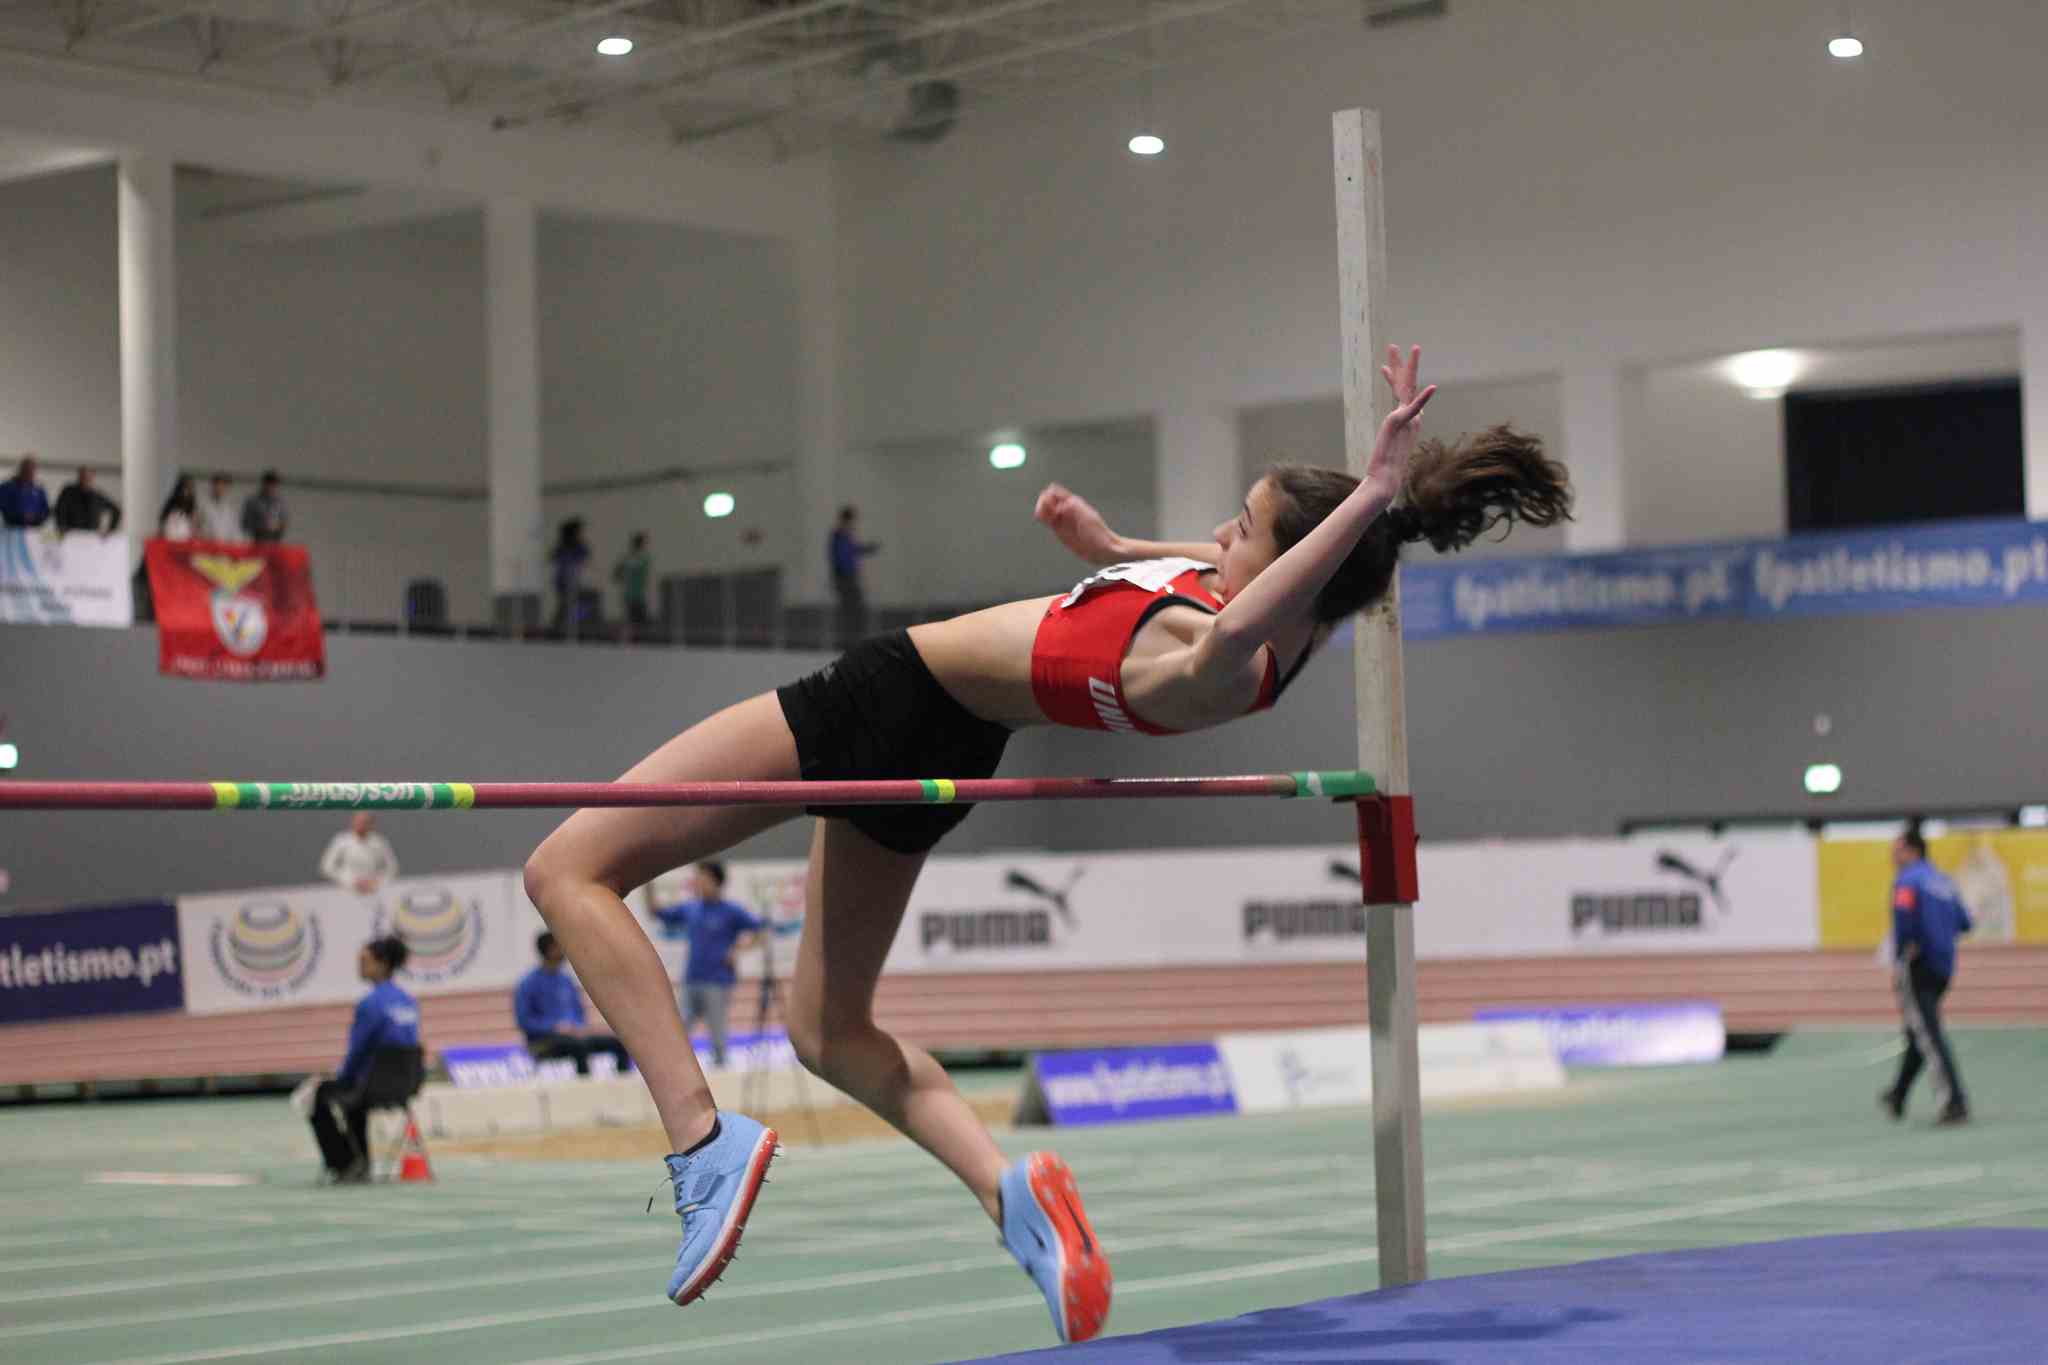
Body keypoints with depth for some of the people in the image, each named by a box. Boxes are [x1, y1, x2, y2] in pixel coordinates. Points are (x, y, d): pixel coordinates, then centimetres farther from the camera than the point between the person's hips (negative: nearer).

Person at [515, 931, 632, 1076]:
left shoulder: (566, 980, 14)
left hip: (572, 1035, 7)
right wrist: (555, 1027, -19)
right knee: (580, 1045, -38)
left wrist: (579, 1028, -3)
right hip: (543, 1043, -6)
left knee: (618, 1042, -13)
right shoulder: (528, 984, -5)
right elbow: (523, 1021, -10)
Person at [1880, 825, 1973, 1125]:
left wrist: (1897, 962, -18)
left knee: (1929, 1036, -8)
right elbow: (1964, 923, 17)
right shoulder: (1943, 881, 14)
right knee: (1917, 1035, 20)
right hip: (1944, 968, 8)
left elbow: (1903, 919, -23)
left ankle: (1955, 1103, -16)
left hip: (1917, 966, -8)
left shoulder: (1908, 880, -9)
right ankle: (1897, 1098, 33)